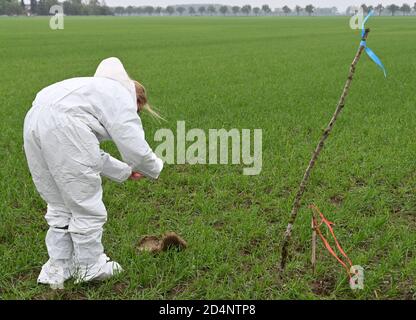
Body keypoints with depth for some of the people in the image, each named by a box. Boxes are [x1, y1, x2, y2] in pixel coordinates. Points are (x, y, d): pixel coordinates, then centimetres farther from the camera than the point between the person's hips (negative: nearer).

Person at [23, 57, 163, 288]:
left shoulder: (100, 92, 35)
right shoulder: (123, 97, 8)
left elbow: (89, 152, 35)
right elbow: (136, 149, -2)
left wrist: (125, 171, 39)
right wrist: (155, 168, 19)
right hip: (62, 128, -9)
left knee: (59, 205, 20)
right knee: (86, 205, 6)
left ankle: (57, 268, 27)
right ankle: (90, 267, 21)